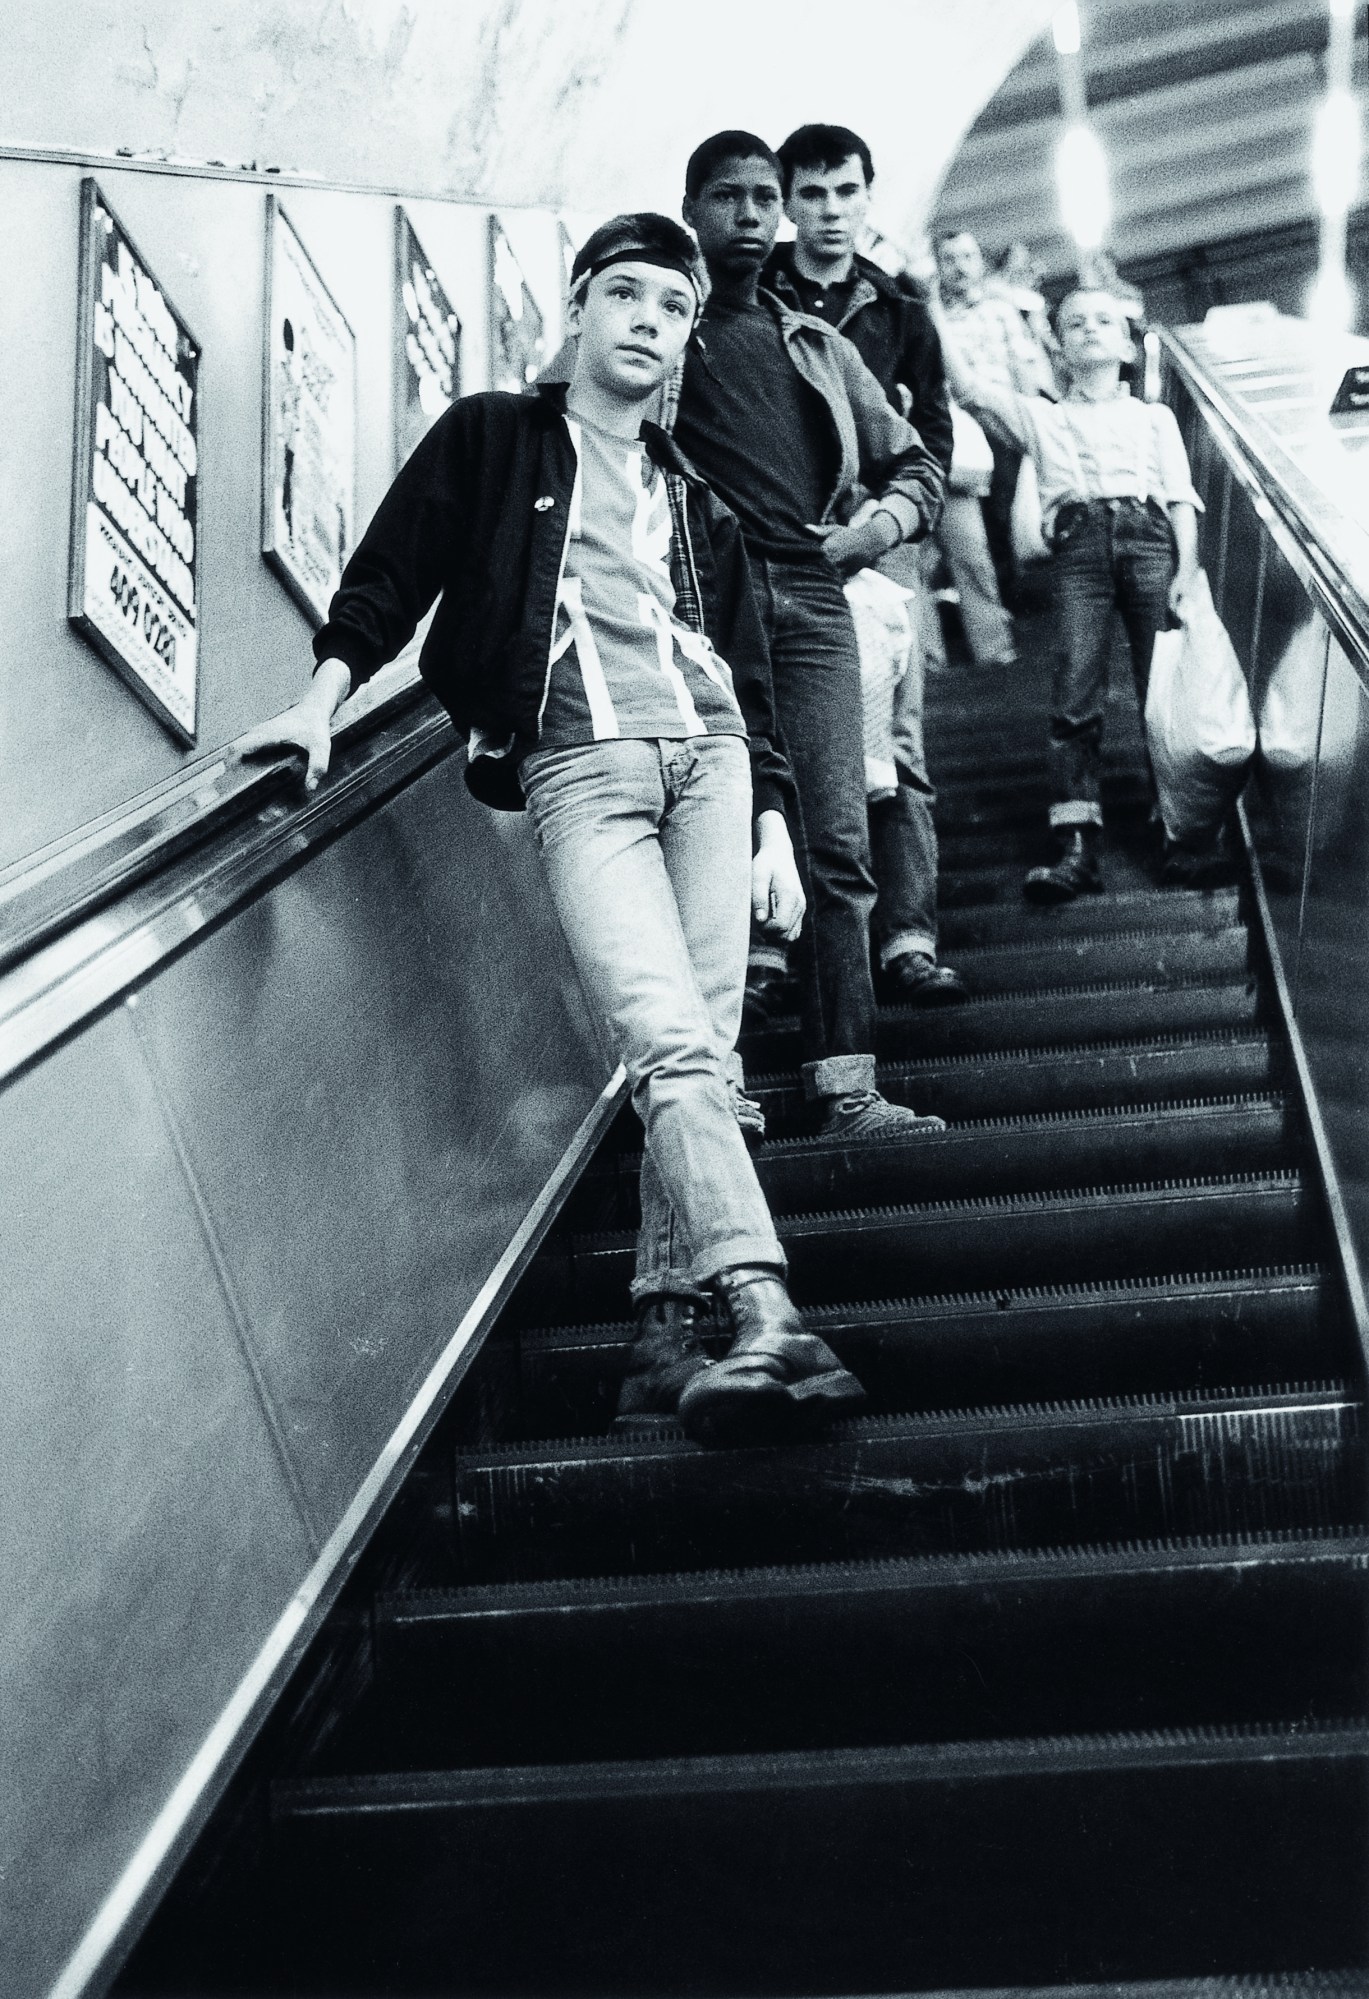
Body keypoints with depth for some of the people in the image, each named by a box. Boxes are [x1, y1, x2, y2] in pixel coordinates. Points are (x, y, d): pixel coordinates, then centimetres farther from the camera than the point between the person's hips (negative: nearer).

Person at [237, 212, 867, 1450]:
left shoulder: (694, 500, 25)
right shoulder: (490, 440, 16)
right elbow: (392, 577, 6)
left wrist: (776, 828, 11)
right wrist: (327, 692, -10)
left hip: (710, 755, 5)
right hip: (578, 769, -4)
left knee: (703, 1051, -6)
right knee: (666, 1044, -21)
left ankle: (666, 1336, -3)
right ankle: (767, 1320, -32)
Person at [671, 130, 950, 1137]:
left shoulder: (818, 347, 25)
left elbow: (917, 462, 28)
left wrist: (889, 516, 4)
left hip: (810, 604, 3)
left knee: (837, 845, -6)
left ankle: (846, 1085, -7)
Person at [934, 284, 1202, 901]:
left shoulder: (1155, 417, 26)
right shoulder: (1041, 418, 27)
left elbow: (1182, 500, 15)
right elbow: (966, 385, 14)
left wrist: (1186, 571, -2)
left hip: (1148, 538, 0)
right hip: (1079, 544, 0)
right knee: (1075, 690, -16)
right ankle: (1078, 846, -22)